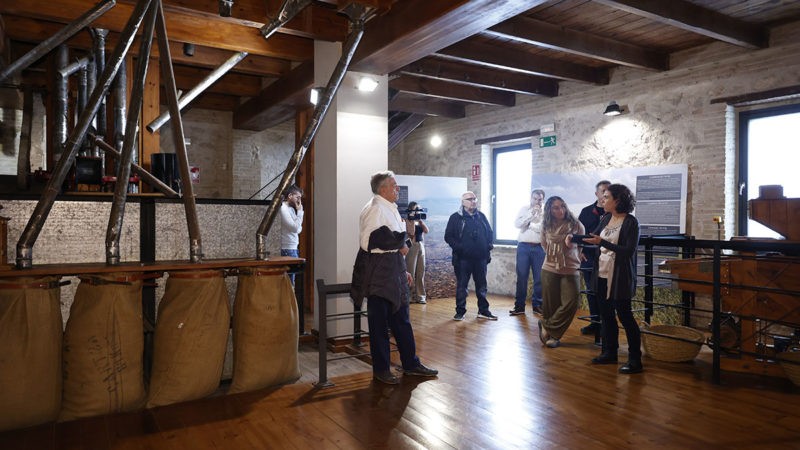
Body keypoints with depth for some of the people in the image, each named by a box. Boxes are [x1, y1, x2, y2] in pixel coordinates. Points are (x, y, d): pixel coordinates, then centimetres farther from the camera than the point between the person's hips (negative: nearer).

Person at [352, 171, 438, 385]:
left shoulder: (391, 209, 16)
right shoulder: (375, 209, -13)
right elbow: (369, 242, -23)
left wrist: (403, 270, 18)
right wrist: (399, 244, -12)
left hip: (394, 273, 9)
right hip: (378, 275, -9)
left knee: (401, 320, 15)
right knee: (379, 323, 3)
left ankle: (410, 363, 26)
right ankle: (380, 369, 16)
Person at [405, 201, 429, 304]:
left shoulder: (420, 221, 16)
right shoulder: (407, 221, -4)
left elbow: (426, 230, 1)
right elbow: (411, 233, -17)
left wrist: (420, 220, -3)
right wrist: (412, 220, -15)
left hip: (421, 246, 6)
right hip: (412, 246, -6)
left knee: (421, 272, 5)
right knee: (411, 272, -6)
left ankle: (420, 296, 10)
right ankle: (410, 296, 0)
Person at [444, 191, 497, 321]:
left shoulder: (481, 216, 13)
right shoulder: (456, 217, -1)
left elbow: (489, 233, 19)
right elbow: (448, 236, -4)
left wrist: (488, 247, 6)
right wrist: (458, 247, -15)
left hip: (480, 258, 4)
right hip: (463, 258, -4)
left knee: (482, 285, 10)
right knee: (461, 286, 2)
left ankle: (483, 310, 19)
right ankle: (460, 311, 11)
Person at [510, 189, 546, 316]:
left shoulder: (545, 212, 4)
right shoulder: (524, 209, 9)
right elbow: (517, 224, -4)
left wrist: (530, 224, -4)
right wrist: (531, 214, -10)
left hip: (539, 247, 0)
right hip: (523, 246, 1)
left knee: (539, 277, 4)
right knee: (521, 276, 1)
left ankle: (537, 305, 16)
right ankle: (519, 306, 7)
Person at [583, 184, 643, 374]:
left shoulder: (630, 222, -13)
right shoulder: (606, 219, 8)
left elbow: (628, 251, -20)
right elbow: (593, 237, 14)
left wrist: (602, 242, -24)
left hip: (619, 278, -7)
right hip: (602, 275, 7)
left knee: (625, 316, -1)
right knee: (606, 315, 14)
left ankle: (635, 360, 10)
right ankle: (609, 353, 27)